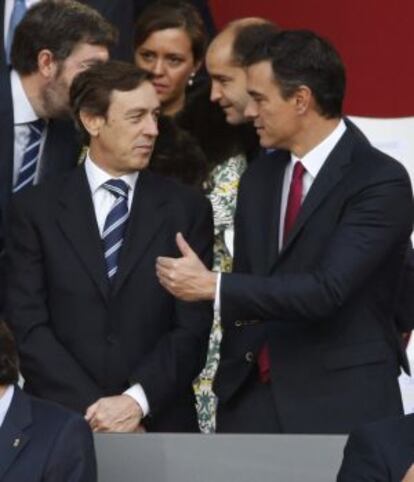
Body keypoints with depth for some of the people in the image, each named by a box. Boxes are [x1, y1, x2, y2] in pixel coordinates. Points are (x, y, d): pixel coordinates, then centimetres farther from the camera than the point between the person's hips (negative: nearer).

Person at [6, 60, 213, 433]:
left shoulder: (187, 209, 5)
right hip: (62, 423, 0)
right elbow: (28, 326, -3)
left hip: (160, 422, 1)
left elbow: (193, 329, 0)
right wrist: (92, 408, -12)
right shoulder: (36, 209, 4)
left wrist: (137, 401, -13)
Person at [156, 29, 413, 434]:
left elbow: (327, 290, -20)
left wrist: (212, 286, -17)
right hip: (252, 403, 6)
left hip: (340, 406, -6)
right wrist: (232, 390, 12)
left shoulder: (380, 183, -10)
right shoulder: (258, 179, 13)